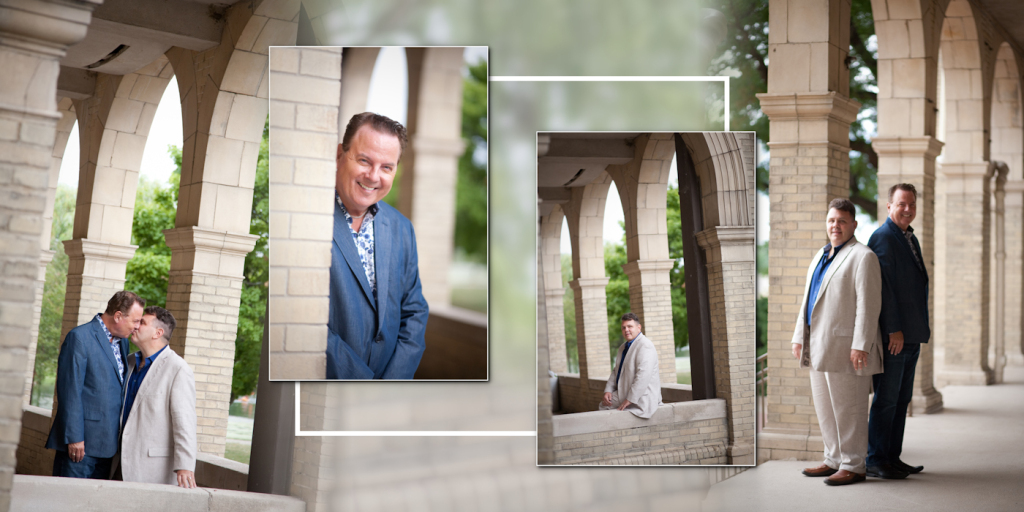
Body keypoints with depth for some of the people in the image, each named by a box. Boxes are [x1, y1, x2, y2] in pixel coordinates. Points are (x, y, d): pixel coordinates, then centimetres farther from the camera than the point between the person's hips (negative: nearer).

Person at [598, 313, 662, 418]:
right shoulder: (623, 347, 16)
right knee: (602, 406, 12)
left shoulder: (645, 346, -19)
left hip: (642, 397, -10)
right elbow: (616, 371, 21)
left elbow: (643, 376, -28)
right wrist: (608, 390, 3)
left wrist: (630, 399, -28)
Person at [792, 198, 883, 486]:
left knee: (847, 409, -4)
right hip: (819, 345, 9)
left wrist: (860, 346, -20)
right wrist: (800, 337, 17)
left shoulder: (862, 257, -7)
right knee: (825, 407, 13)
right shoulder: (821, 257, 20)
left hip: (845, 347, -9)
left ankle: (853, 466, 2)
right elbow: (808, 300, 23)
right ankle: (835, 460, 22)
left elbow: (868, 305, -14)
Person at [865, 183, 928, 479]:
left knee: (902, 398, 11)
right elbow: (884, 287, -17)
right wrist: (894, 330, -20)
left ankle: (893, 457, 17)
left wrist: (922, 327, 20)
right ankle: (875, 461, 0)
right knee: (886, 398, -6)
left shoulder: (910, 238, 18)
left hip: (911, 335, 9)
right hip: (893, 333, -9)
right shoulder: (882, 238, -11)